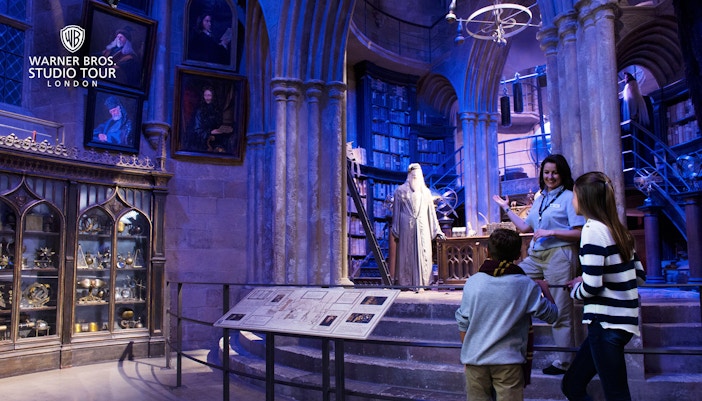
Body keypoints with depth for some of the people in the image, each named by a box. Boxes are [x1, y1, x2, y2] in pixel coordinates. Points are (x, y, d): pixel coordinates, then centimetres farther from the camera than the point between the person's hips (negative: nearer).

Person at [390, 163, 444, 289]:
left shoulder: (426, 192, 14)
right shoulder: (400, 191, 5)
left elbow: (431, 212, 14)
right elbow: (396, 212, 4)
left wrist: (437, 231, 11)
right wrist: (396, 231, -1)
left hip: (423, 228, 3)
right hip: (406, 227, -2)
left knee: (422, 254, -2)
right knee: (406, 254, -1)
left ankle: (421, 283, 1)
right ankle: (406, 283, 4)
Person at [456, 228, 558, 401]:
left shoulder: (472, 282, -2)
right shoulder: (526, 285, -8)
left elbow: (463, 324, 4)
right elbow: (551, 315, 3)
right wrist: (545, 289, 21)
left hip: (474, 360, 2)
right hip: (509, 361, -2)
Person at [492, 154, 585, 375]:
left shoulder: (568, 197, -4)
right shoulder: (539, 198, 17)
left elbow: (579, 233, -11)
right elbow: (525, 227, 21)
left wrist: (550, 232, -16)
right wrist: (506, 208, 24)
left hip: (559, 255, -7)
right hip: (536, 256, 7)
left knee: (560, 311, -1)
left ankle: (564, 361, 12)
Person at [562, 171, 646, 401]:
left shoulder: (593, 229, -14)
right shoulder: (617, 229, 11)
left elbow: (591, 286, -21)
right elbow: (639, 276, 16)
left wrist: (575, 290, 1)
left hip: (605, 322, -9)